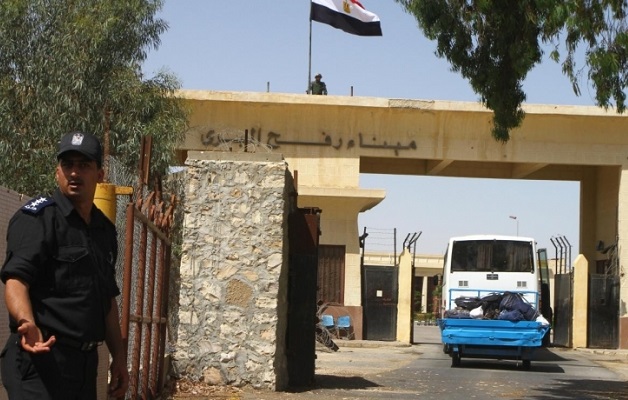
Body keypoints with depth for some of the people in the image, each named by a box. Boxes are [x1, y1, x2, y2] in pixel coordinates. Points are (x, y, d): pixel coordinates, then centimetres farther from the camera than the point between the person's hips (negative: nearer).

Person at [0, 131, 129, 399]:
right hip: (41, 356, -8)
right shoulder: (37, 218, -7)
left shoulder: (105, 229, 17)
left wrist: (118, 356, 20)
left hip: (86, 361, 8)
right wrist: (27, 323, -38)